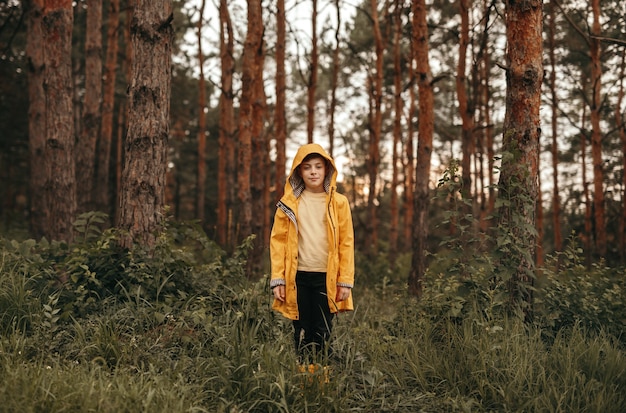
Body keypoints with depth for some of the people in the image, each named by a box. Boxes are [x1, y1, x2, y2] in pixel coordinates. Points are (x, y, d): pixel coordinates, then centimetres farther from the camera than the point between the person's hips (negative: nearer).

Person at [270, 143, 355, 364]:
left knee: (323, 335, 2)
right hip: (297, 277, 1)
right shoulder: (289, 203, 4)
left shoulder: (339, 203, 3)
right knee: (302, 334, 8)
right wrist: (278, 279, -6)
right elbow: (278, 241, 2)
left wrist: (346, 281, -5)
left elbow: (346, 243, 1)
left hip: (327, 278, -1)